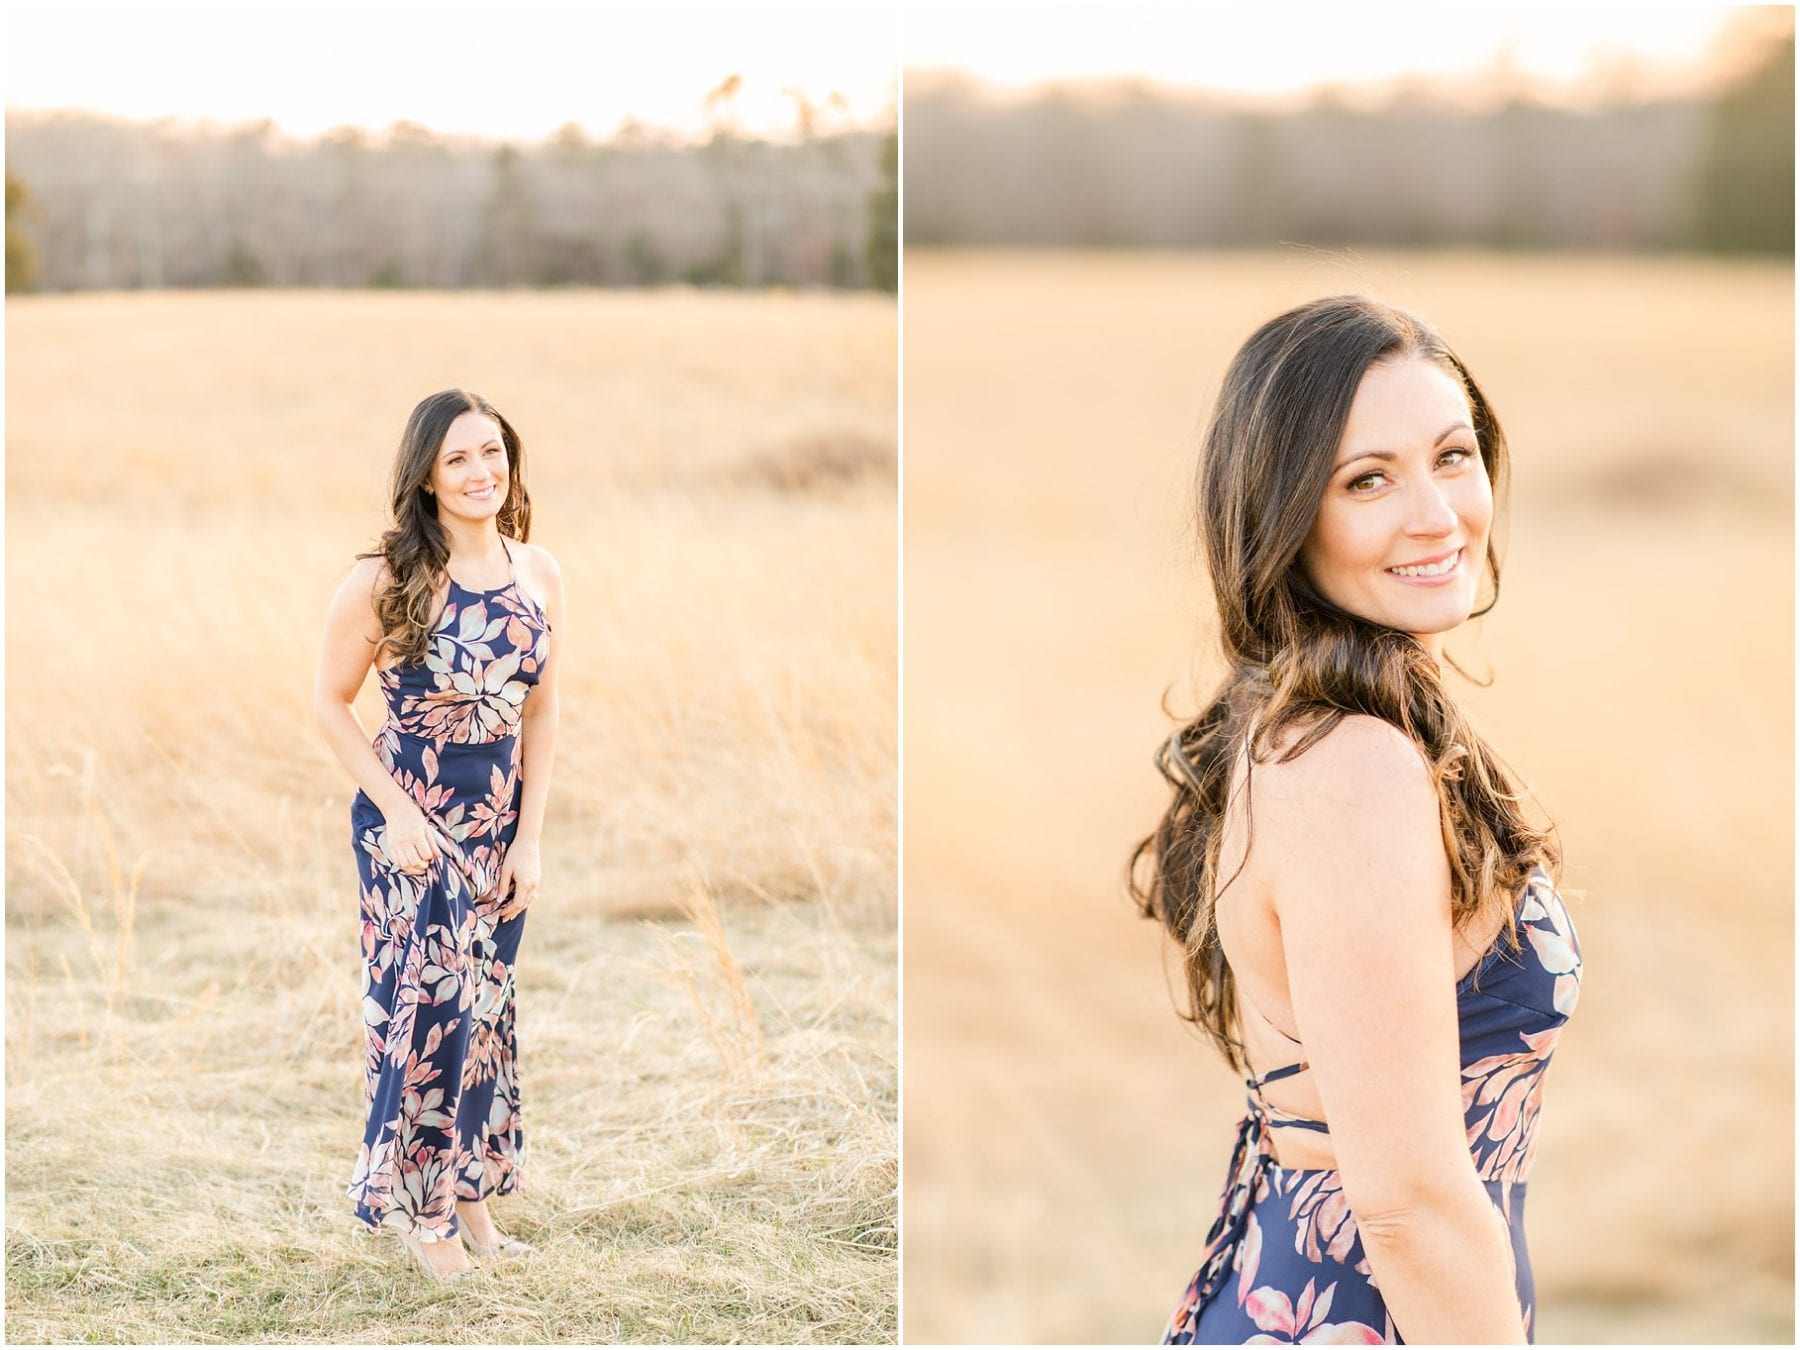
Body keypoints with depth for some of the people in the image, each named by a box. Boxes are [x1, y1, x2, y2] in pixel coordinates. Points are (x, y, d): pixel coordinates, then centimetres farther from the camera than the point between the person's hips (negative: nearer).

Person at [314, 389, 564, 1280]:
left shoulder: (538, 573, -2)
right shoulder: (387, 579, -16)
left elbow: (541, 714, 5)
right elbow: (331, 703, -7)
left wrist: (530, 838, 0)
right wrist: (396, 811, -14)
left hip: (500, 824, 5)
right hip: (409, 821, -5)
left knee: (484, 1003, 13)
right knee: (428, 1003, -1)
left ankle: (468, 1185, 28)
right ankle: (418, 1200, 16)